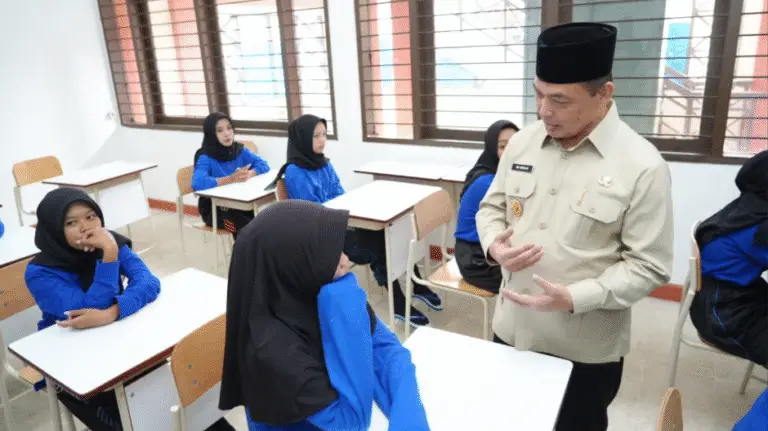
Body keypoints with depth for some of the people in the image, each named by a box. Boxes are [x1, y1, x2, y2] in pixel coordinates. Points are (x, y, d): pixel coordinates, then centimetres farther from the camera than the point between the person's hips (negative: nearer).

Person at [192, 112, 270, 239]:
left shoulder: (239, 150, 2)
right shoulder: (205, 157, -13)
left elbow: (263, 164, -5)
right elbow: (197, 183, -30)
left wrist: (248, 174, -25)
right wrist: (231, 179, -36)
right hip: (214, 209, -4)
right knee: (246, 227, -28)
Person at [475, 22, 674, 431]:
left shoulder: (642, 165, -16)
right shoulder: (522, 142, -1)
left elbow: (649, 266, -14)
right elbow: (492, 207, 10)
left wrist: (574, 299, -25)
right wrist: (494, 246, -12)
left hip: (585, 348, -4)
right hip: (512, 329, 4)